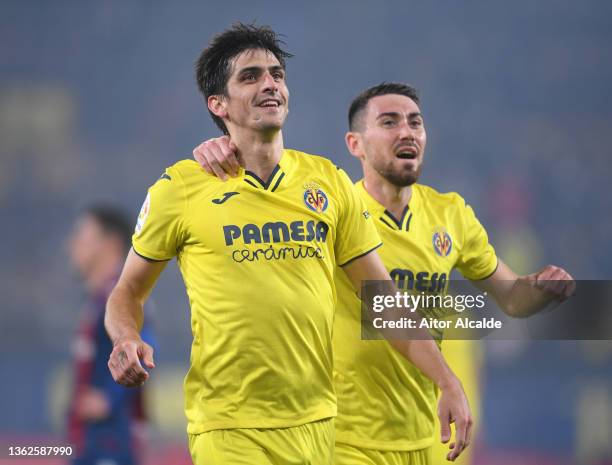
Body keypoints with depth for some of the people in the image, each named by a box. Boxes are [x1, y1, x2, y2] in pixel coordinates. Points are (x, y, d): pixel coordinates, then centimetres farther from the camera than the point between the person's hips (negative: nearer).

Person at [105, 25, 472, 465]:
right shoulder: (181, 187, -2)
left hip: (318, 424, 3)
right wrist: (126, 339, -14)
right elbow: (128, 293, 8)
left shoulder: (329, 181, 7)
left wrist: (448, 382, 2)